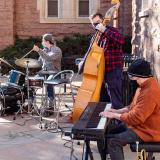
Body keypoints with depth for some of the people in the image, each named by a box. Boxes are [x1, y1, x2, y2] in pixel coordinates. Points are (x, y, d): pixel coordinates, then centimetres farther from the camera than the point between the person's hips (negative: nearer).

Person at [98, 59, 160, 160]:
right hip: (138, 124, 11)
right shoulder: (146, 85, 5)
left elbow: (136, 118, -29)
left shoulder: (151, 92, -29)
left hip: (147, 131, -11)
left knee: (113, 141, -19)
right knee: (108, 130, 11)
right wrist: (118, 111, 7)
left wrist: (114, 115, -19)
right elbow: (134, 107, 18)